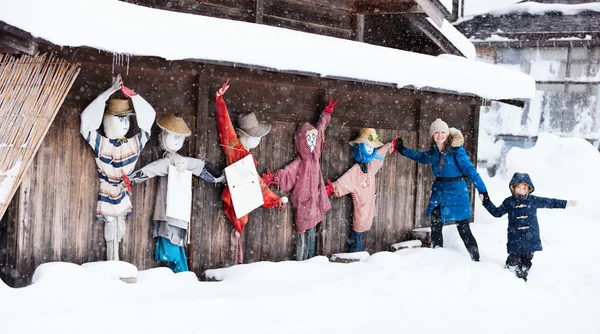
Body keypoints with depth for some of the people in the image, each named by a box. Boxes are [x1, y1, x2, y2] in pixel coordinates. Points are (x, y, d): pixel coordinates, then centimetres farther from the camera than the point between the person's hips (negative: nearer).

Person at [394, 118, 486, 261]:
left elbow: (469, 170, -20)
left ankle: (476, 260, 6)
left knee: (464, 230, -4)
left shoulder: (456, 150, -17)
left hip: (456, 192, -6)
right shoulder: (433, 151, 3)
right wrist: (402, 149, 25)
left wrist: (483, 191, -25)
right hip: (438, 192, 7)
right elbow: (421, 157, 25)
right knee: (435, 228, 11)